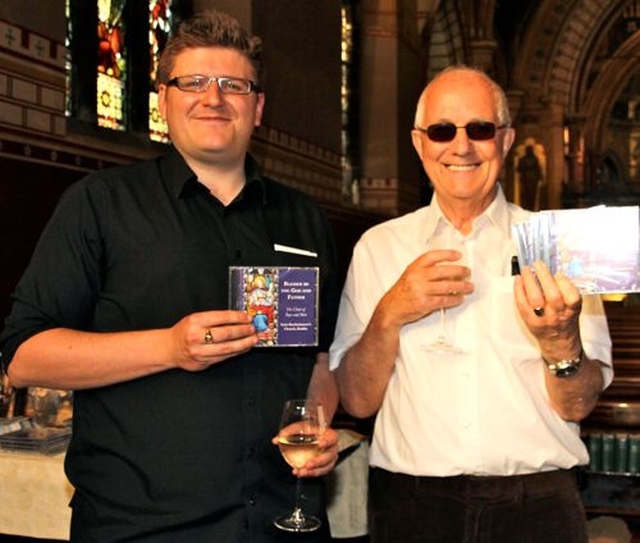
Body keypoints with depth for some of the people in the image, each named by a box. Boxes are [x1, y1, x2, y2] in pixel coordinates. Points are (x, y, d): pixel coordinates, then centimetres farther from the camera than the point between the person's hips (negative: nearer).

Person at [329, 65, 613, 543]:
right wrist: (389, 316, -16)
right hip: (412, 502, 0)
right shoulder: (378, 247, 1)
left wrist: (561, 340, -22)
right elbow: (357, 401, -1)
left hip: (537, 505, 0)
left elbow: (578, 406, -3)